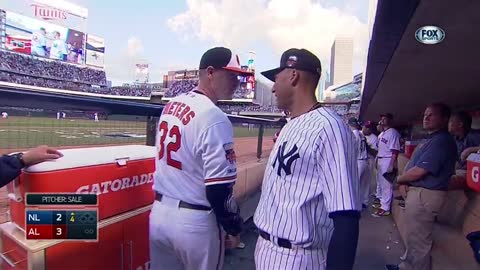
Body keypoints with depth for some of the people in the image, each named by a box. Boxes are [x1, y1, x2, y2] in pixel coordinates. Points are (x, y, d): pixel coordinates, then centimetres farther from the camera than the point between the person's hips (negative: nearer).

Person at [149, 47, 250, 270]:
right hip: (195, 221, -7)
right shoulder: (215, 118, -22)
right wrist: (234, 228, -7)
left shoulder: (171, 105, 4)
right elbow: (218, 188, -22)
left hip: (159, 212, 8)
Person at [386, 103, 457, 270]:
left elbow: (419, 171, -24)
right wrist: (405, 180, 2)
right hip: (419, 191, 11)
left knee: (419, 240, 2)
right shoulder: (433, 139, 14)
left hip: (424, 194, -11)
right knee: (414, 237, 23)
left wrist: (399, 179, -6)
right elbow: (416, 164, 18)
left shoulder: (441, 141, -20)